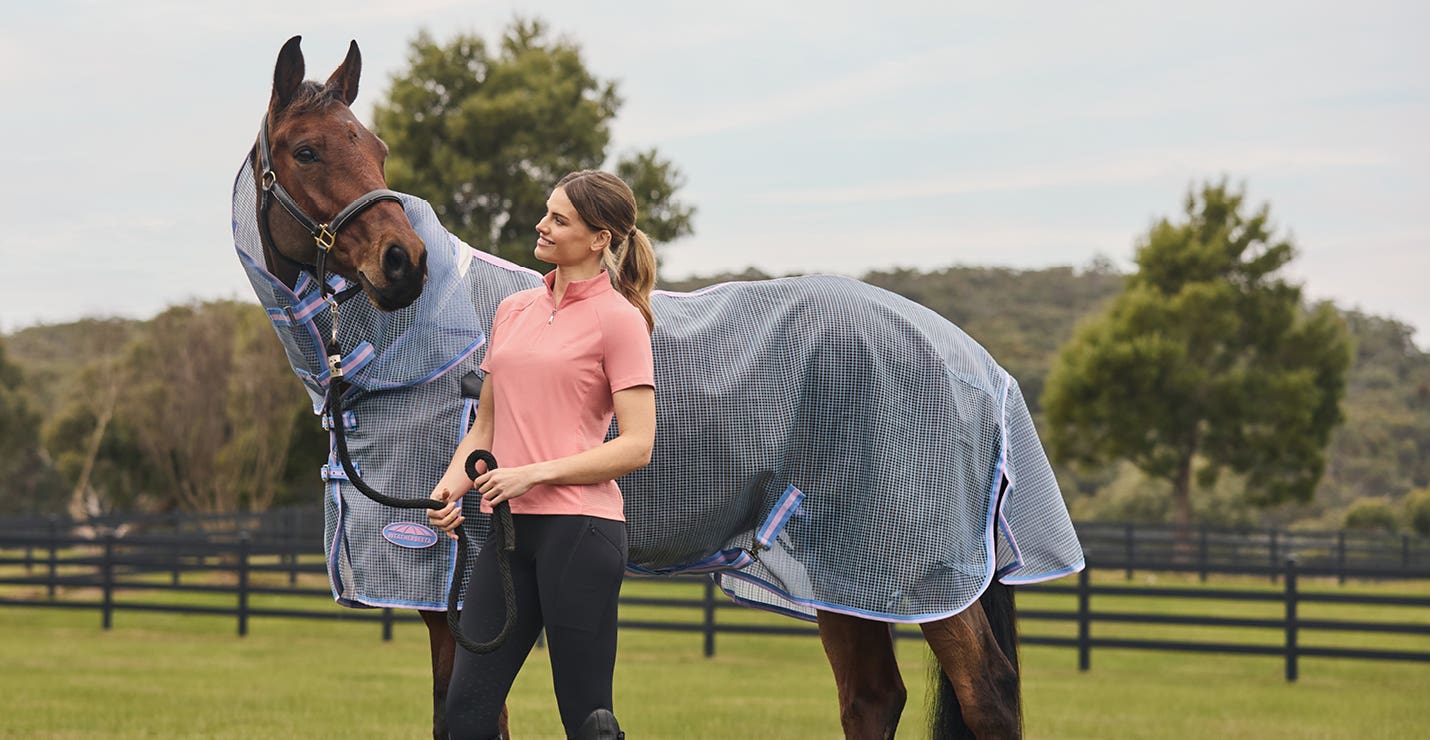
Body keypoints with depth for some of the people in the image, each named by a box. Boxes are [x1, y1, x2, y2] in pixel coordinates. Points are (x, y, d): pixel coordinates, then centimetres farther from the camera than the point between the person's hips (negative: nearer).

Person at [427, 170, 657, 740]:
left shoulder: (618, 319, -4)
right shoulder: (513, 310, 16)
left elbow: (636, 446, -10)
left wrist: (535, 473, -16)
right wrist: (454, 483, 2)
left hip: (578, 526, -7)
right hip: (507, 525, 7)